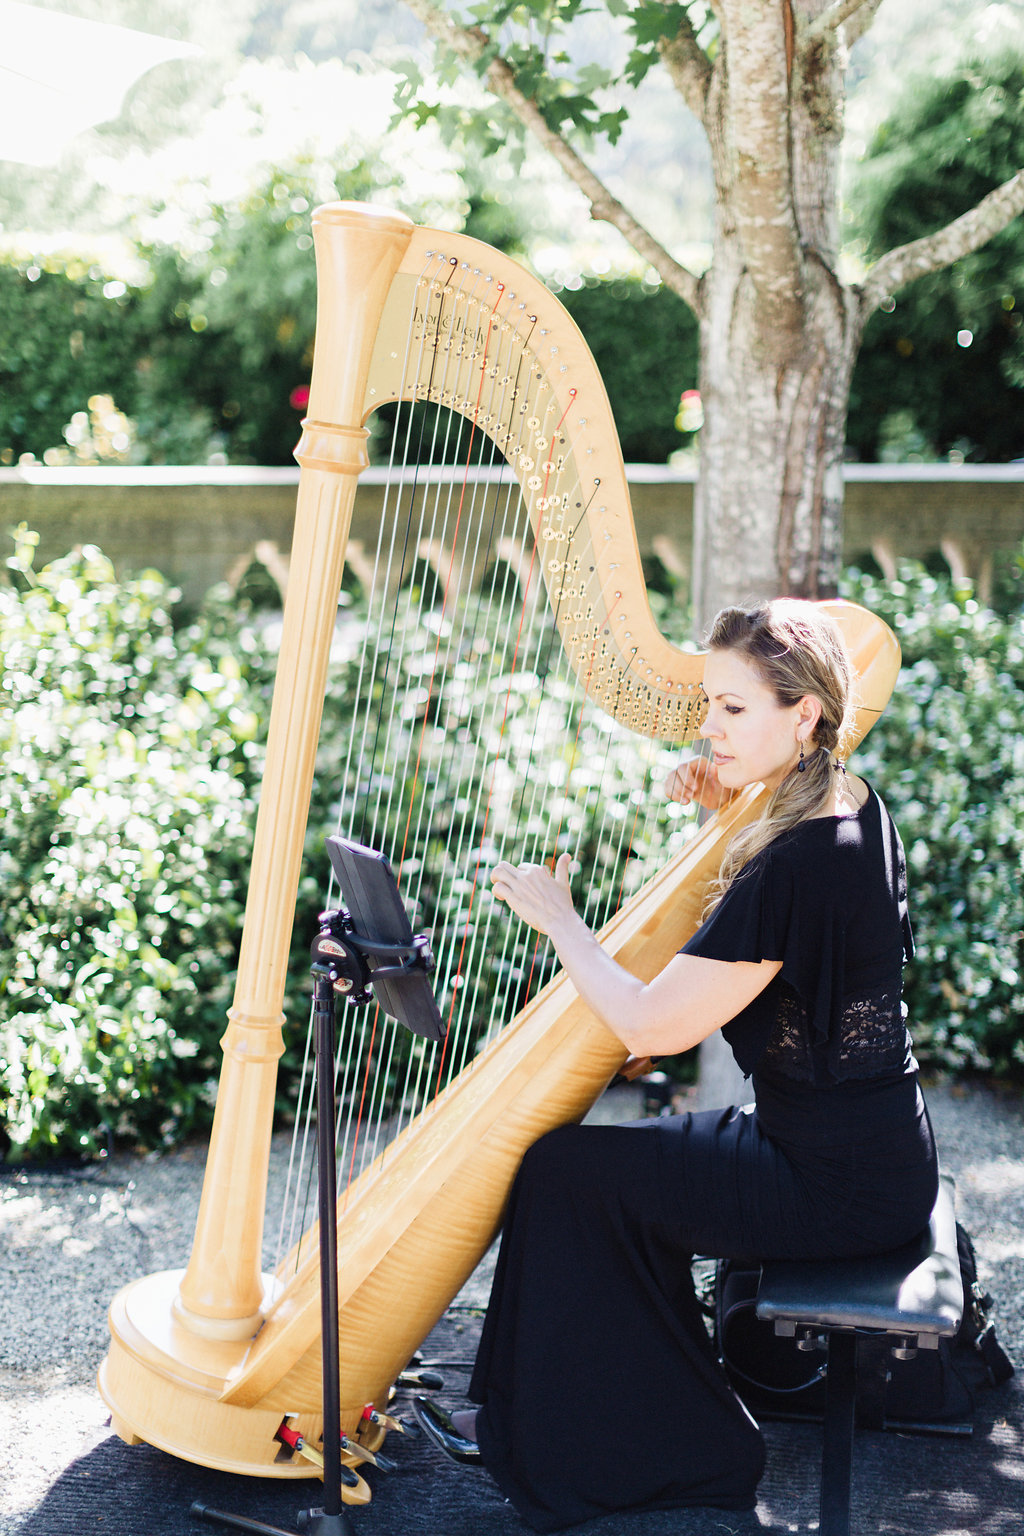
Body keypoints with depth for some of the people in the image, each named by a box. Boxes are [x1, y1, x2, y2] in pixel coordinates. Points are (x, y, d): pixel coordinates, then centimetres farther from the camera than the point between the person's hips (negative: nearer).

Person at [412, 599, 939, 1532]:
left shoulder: (799, 866, -26)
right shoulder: (853, 808, 3)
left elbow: (650, 1025, -23)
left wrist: (560, 922, -9)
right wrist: (732, 813, 8)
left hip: (837, 1186, -10)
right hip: (875, 1152, 10)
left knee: (564, 1172, -5)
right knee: (625, 1164, 16)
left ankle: (550, 1447, 11)